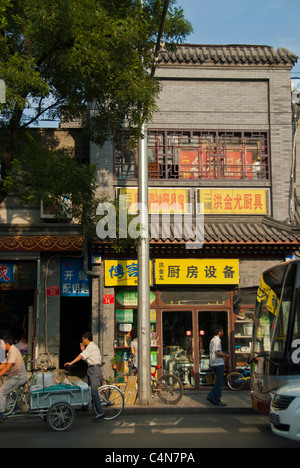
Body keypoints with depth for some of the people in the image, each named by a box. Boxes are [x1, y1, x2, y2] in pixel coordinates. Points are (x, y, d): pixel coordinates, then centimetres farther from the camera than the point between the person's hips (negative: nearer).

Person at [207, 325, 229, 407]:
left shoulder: (212, 340, 16)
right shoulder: (217, 340, -15)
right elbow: (218, 353, -23)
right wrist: (226, 355, -12)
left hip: (213, 364, 9)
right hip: (218, 364, -9)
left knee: (218, 382, 16)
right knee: (219, 383, -3)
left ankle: (210, 396, 13)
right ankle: (217, 401, 1)